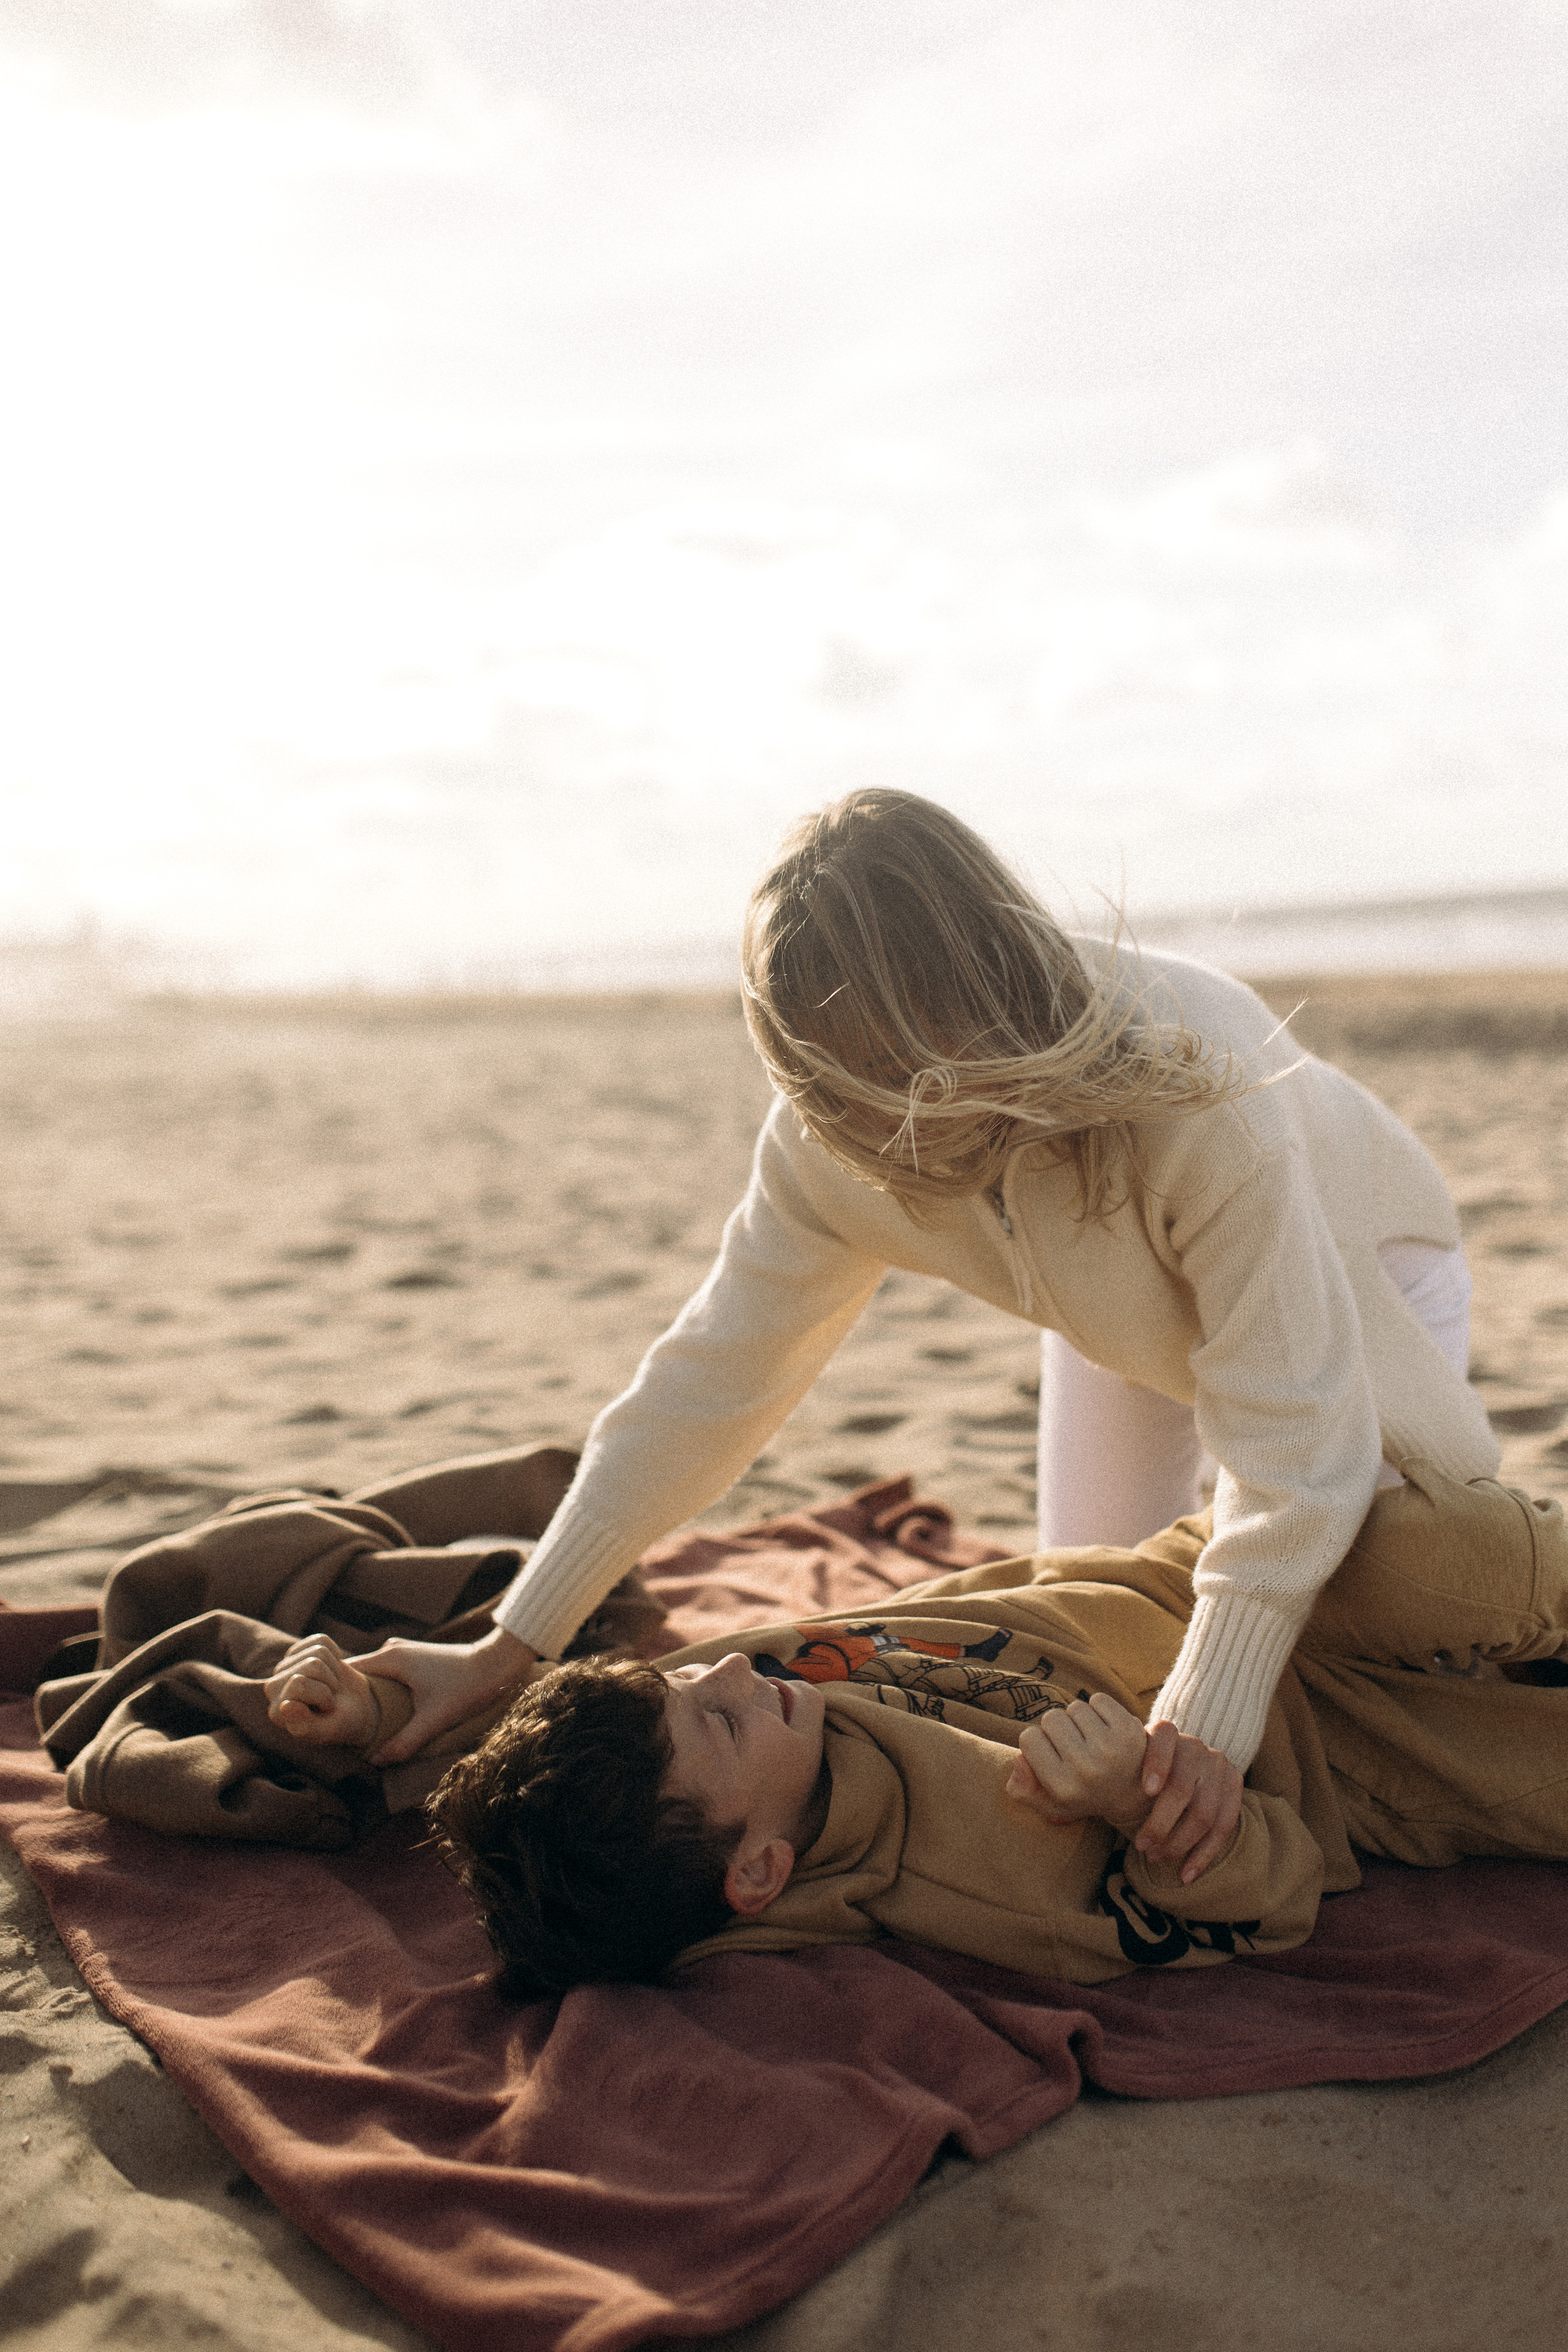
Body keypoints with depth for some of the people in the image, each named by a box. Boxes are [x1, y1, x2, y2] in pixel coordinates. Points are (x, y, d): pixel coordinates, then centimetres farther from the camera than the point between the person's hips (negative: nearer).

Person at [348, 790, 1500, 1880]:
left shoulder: (1195, 1087, -46)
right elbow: (711, 1381, -26)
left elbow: (1297, 1440, -43)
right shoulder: (832, 1135, -31)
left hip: (1354, 1262, -3)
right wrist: (506, 1652, -25)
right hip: (1126, 1304, 4)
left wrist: (1208, 1722, -48)